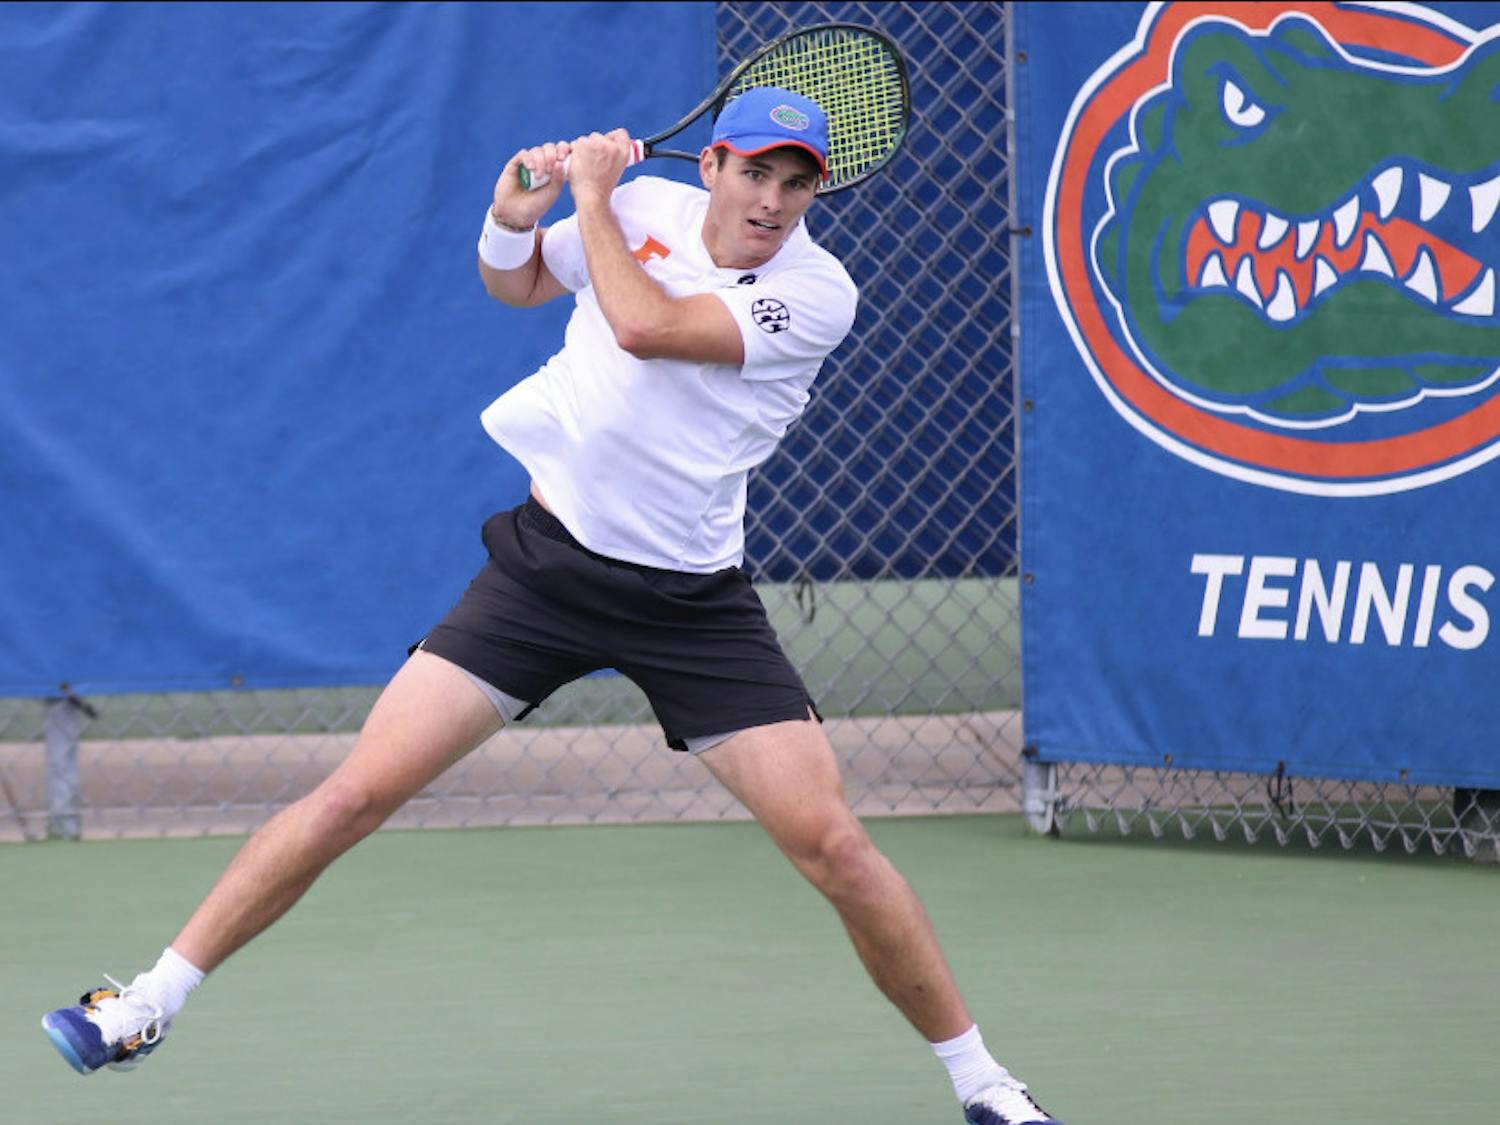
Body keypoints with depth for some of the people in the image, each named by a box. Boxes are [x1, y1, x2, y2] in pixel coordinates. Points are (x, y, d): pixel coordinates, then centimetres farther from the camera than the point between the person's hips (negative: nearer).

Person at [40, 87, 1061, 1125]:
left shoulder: (818, 292, -13)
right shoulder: (644, 208, 1)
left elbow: (644, 326, -25)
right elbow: (517, 283, 21)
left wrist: (591, 197, -11)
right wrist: (515, 218, -1)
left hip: (693, 600, -2)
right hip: (549, 559, 2)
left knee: (832, 845, -9)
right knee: (359, 792, -6)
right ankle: (152, 1002, 4)